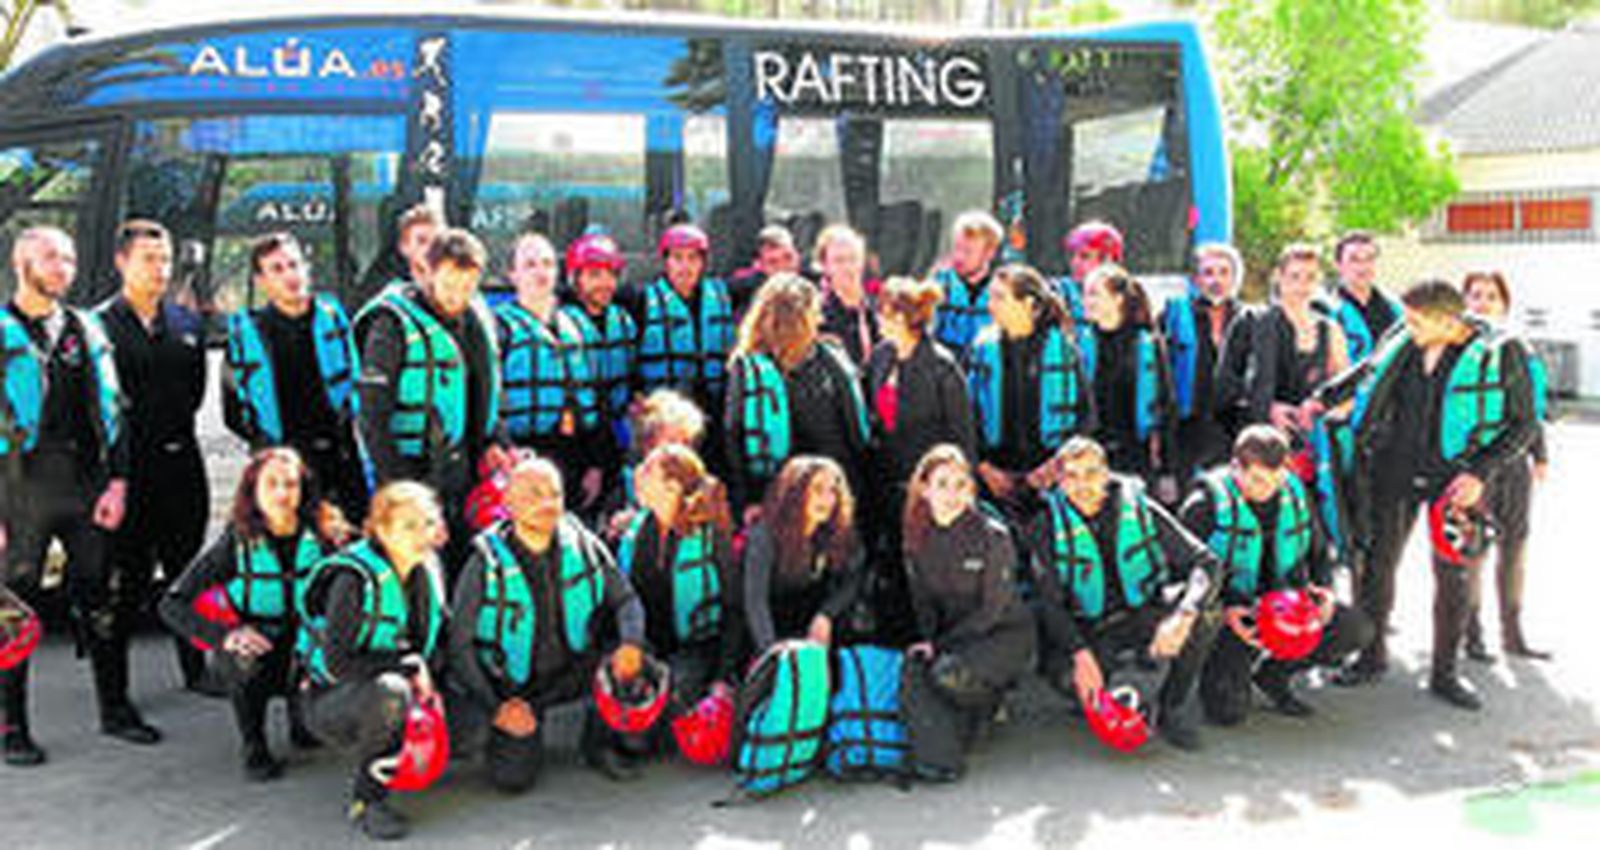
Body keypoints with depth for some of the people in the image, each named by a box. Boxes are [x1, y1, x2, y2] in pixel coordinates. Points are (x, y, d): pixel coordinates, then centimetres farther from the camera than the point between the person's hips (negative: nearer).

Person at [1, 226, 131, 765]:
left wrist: (117, 480, 4)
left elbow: (113, 411, 14)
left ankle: (115, 707, 20)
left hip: (86, 483, 4)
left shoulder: (86, 331, 14)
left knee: (99, 600, 9)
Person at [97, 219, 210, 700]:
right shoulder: (100, 325, -4)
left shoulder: (187, 324, 13)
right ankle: (114, 679, 8)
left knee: (187, 569, 12)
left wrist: (174, 432, 8)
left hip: (181, 460, 5)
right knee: (127, 576, -1)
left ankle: (196, 669, 22)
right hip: (129, 463, -5)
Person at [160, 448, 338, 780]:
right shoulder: (235, 544, -16)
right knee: (248, 657, -35)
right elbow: (171, 605, -17)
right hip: (242, 654, -2)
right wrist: (224, 635, -33)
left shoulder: (319, 538, -10)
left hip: (301, 646, 2)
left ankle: (300, 719, 8)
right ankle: (254, 750, -11)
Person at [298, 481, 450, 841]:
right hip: (331, 703, -7)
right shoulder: (355, 579, -21)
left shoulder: (428, 570, 0)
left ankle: (380, 762, 12)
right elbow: (336, 664, -23)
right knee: (390, 690, -39)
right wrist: (409, 665, -21)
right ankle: (367, 798, -17)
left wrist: (428, 676, -6)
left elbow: (434, 641, 14)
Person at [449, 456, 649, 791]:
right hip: (516, 687, -2)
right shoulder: (486, 565, -14)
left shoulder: (583, 545, -8)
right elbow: (460, 644, -9)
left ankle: (600, 742, 2)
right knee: (513, 777, -19)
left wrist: (631, 644, -23)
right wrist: (495, 708, -17)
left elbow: (626, 600, -1)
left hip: (576, 672, 2)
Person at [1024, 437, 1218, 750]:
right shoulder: (1048, 528, -8)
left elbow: (1204, 561, -14)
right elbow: (1049, 604, -10)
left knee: (1205, 608, -27)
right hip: (1088, 632, 0)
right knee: (1062, 673, -31)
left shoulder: (1140, 509, -9)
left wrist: (1183, 616, -33)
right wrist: (1080, 653, -28)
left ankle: (1171, 708, -8)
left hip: (1144, 616, 0)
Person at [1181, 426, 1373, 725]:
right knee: (1228, 712, -20)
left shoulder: (1295, 494, 2)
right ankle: (1218, 669, 19)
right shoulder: (1207, 503, -15)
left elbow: (1319, 551, 16)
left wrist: (1325, 589, -6)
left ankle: (1274, 673, 7)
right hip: (1226, 612, -5)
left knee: (1357, 628, -13)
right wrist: (1223, 611, -25)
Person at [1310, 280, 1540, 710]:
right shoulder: (1402, 342, -2)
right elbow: (1367, 370, 19)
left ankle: (1444, 673, 17)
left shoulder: (1500, 355, -12)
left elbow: (1524, 424, -5)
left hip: (1454, 476, -3)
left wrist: (1481, 472, -15)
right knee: (1378, 561, 6)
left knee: (1454, 574, 2)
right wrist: (1324, 397, 8)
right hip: (1394, 469, 3)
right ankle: (1372, 655, 24)